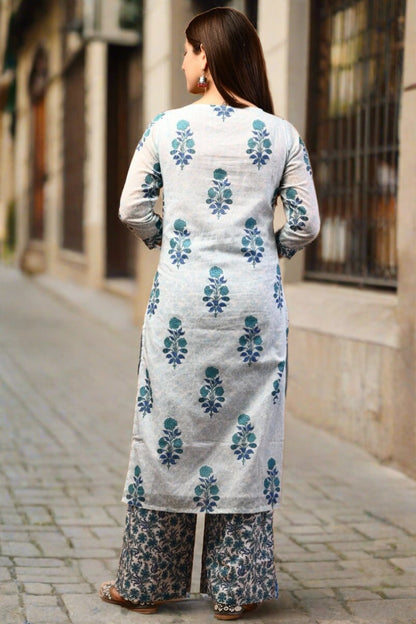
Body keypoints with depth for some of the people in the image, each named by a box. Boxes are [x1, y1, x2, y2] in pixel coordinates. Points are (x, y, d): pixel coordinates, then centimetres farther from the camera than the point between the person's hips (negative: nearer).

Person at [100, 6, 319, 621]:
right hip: (254, 301, 1)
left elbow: (132, 209, 1)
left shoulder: (168, 127, -2)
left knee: (168, 433, 9)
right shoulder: (281, 134, 1)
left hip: (182, 296, -1)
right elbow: (306, 224, 1)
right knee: (248, 436, 7)